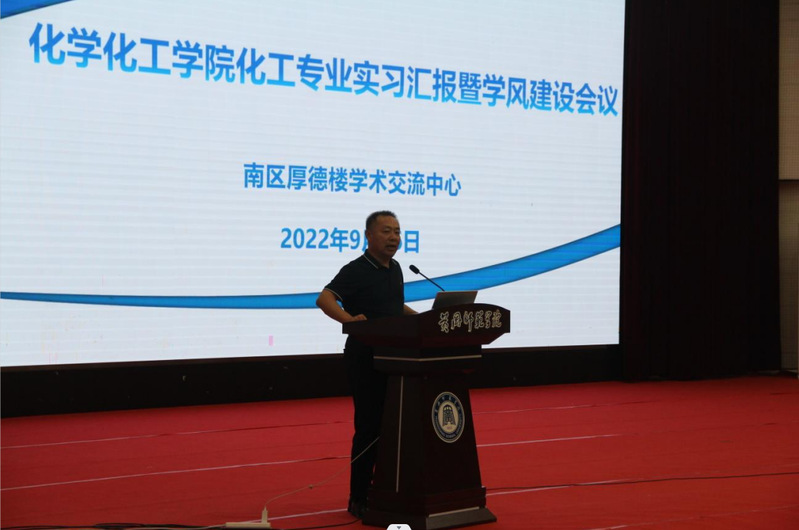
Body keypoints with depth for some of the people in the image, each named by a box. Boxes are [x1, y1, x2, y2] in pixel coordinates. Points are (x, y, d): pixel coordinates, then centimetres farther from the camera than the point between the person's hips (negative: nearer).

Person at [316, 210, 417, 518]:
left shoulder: (395, 269, 12)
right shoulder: (356, 270, -11)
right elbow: (324, 298, -24)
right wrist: (348, 319, -40)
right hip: (365, 357, -7)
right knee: (369, 427, -4)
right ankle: (359, 499, 6)